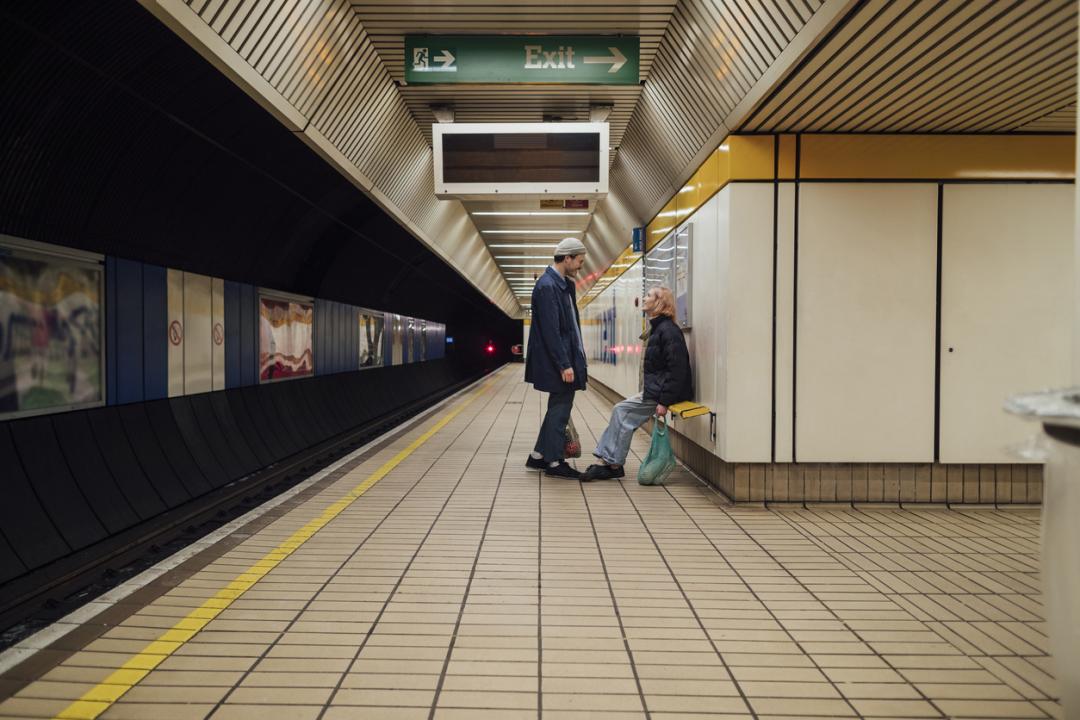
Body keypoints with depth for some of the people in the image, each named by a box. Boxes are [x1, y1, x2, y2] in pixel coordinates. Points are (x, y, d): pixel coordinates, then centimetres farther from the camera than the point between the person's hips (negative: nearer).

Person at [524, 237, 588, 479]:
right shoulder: (547, 286, -17)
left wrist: (572, 359, 10)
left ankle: (538, 456, 25)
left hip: (567, 356, 10)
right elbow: (550, 330, -20)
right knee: (560, 409, -1)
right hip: (558, 361, -10)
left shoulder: (564, 284, 12)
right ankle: (554, 462, 11)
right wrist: (564, 365, -21)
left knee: (558, 408, 15)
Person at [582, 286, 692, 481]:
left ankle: (613, 464, -2)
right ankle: (610, 462, 2)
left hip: (660, 392, -9)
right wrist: (647, 392, 11)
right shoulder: (657, 328, 17)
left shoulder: (668, 330, -15)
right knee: (620, 411, 2)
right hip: (652, 390, 9)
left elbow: (677, 369, -22)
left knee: (622, 412, -11)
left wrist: (665, 401, -23)